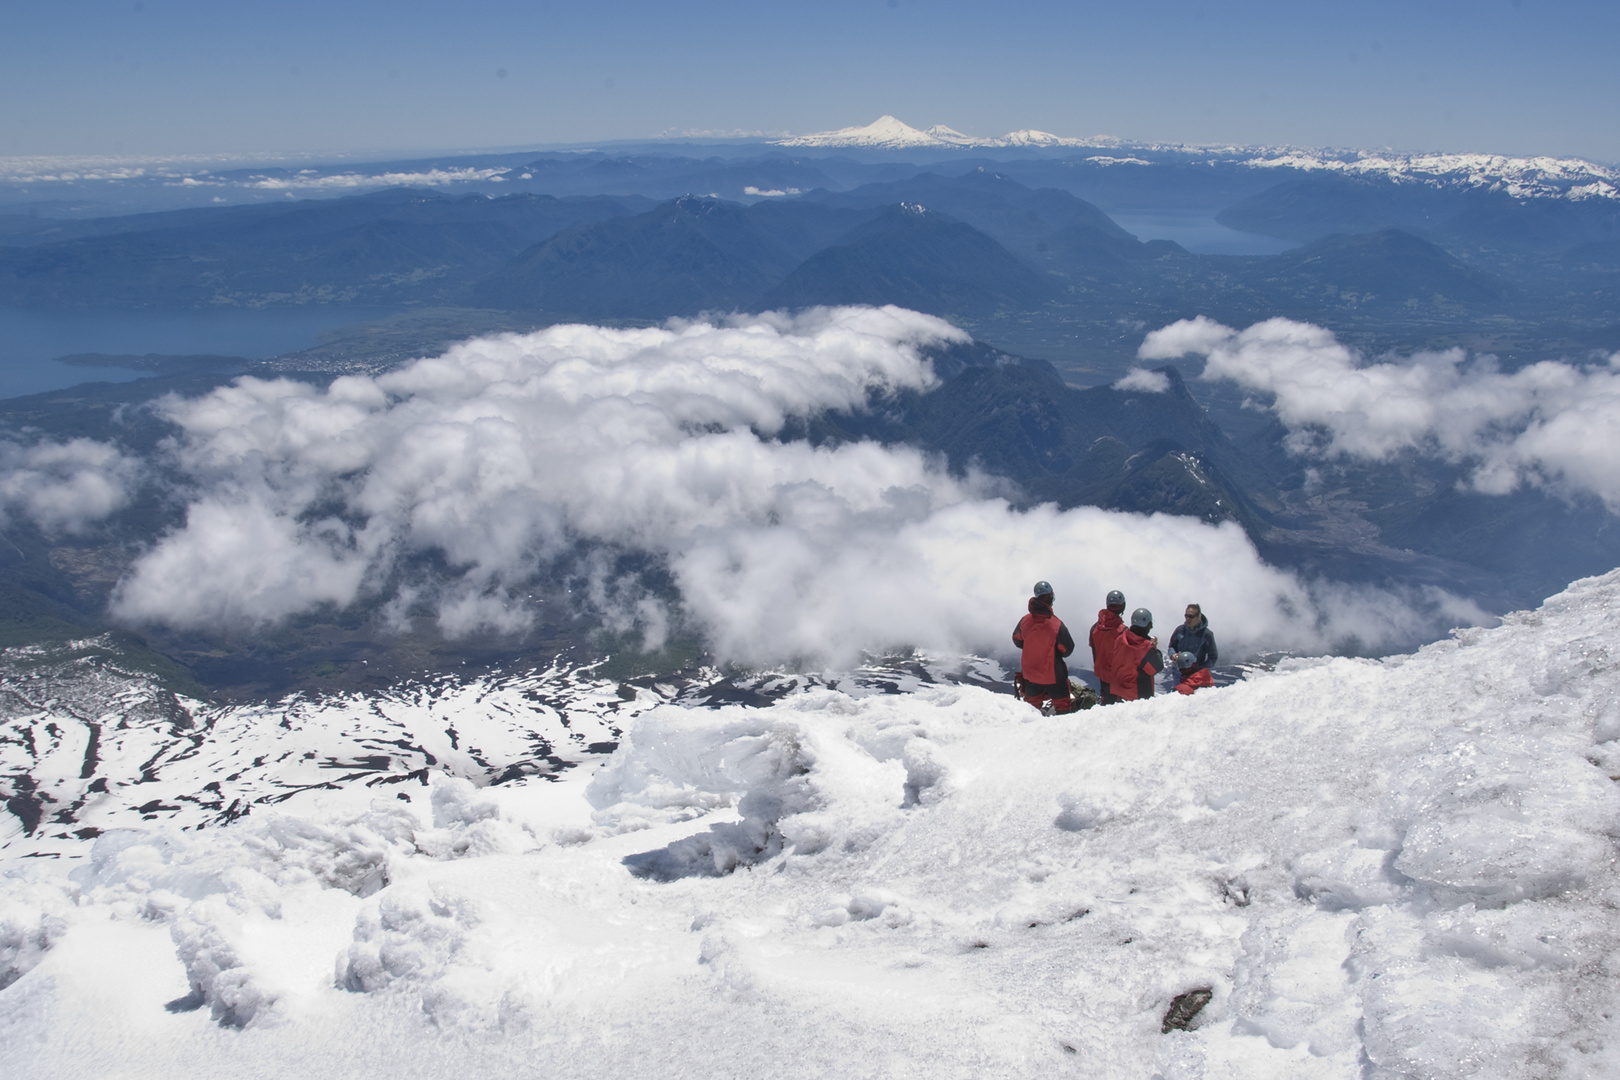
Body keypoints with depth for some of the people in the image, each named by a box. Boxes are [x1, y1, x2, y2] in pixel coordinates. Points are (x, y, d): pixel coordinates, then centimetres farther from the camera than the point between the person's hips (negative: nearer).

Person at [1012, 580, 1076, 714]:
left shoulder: (1025, 621, -14)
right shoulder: (1057, 625, -25)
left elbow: (1017, 640, 5)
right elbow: (1067, 649, -13)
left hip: (1029, 672, 4)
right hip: (1052, 676, -4)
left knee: (1033, 703, 21)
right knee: (1062, 704, 12)